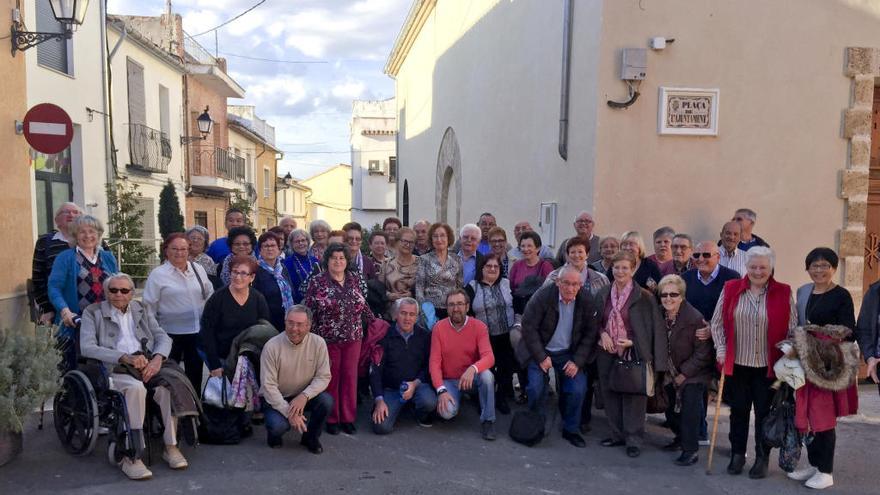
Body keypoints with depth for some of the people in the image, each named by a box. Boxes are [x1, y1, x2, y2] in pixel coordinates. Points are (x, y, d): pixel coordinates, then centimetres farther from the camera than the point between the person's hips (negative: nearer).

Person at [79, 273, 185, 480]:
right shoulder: (93, 313, 10)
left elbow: (163, 338, 13)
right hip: (113, 370, -3)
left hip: (147, 365, 3)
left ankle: (171, 446, -17)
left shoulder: (141, 310, 21)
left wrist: (157, 358, -10)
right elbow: (87, 348, -4)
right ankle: (131, 456, -28)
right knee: (135, 387, -36)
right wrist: (125, 357, -17)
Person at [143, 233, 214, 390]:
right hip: (171, 333, -4)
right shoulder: (158, 274, -7)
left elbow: (210, 293, 17)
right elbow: (149, 306, -5)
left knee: (195, 372, 15)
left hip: (197, 331, 4)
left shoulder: (198, 269, 6)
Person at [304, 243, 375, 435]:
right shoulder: (317, 282, -6)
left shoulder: (355, 278, 5)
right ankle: (331, 419, 19)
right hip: (328, 339, -3)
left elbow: (363, 305, 13)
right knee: (331, 378, 6)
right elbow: (309, 311, -5)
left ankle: (348, 418, 19)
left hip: (353, 338, 3)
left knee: (350, 377, 7)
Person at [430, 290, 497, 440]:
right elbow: (434, 362, -12)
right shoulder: (439, 328, -9)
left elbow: (489, 357, -22)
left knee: (487, 375, -33)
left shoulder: (479, 326, -11)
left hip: (472, 377, 0)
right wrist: (441, 390, -24)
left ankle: (487, 420, -12)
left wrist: (473, 369, -43)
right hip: (449, 380, 0)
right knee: (447, 412, -27)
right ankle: (456, 398, 12)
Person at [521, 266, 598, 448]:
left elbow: (590, 333, -4)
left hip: (569, 353, 2)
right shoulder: (543, 296, -18)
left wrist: (577, 361, -11)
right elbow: (528, 327, -15)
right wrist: (541, 357, -17)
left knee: (578, 390, -10)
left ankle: (570, 429, 14)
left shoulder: (586, 300, -11)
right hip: (541, 351, -2)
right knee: (536, 388, -15)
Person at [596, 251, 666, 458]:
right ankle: (617, 435, 26)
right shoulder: (603, 294, 7)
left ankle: (634, 440, 13)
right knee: (611, 394, 11)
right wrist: (603, 333, -4)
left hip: (633, 354, -5)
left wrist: (632, 342, -14)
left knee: (633, 397, -1)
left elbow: (654, 329, -6)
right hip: (608, 353, 5)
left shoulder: (644, 297, -9)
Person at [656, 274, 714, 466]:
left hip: (693, 374, -6)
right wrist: (665, 372, 2)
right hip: (671, 374, 6)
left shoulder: (695, 319, -23)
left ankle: (691, 450, 1)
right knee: (671, 409, 13)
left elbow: (703, 353, -19)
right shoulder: (660, 316, -5)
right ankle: (681, 438, 36)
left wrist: (684, 374, -16)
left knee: (690, 410, -11)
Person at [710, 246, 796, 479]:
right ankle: (737, 454, 27)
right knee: (738, 411, 12)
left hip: (768, 366, -1)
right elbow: (717, 322, 5)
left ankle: (762, 459, 24)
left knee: (764, 413, 9)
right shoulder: (731, 289, -1)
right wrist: (721, 349, -3)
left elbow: (793, 329, 0)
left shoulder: (784, 293, -3)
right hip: (736, 364, 1)